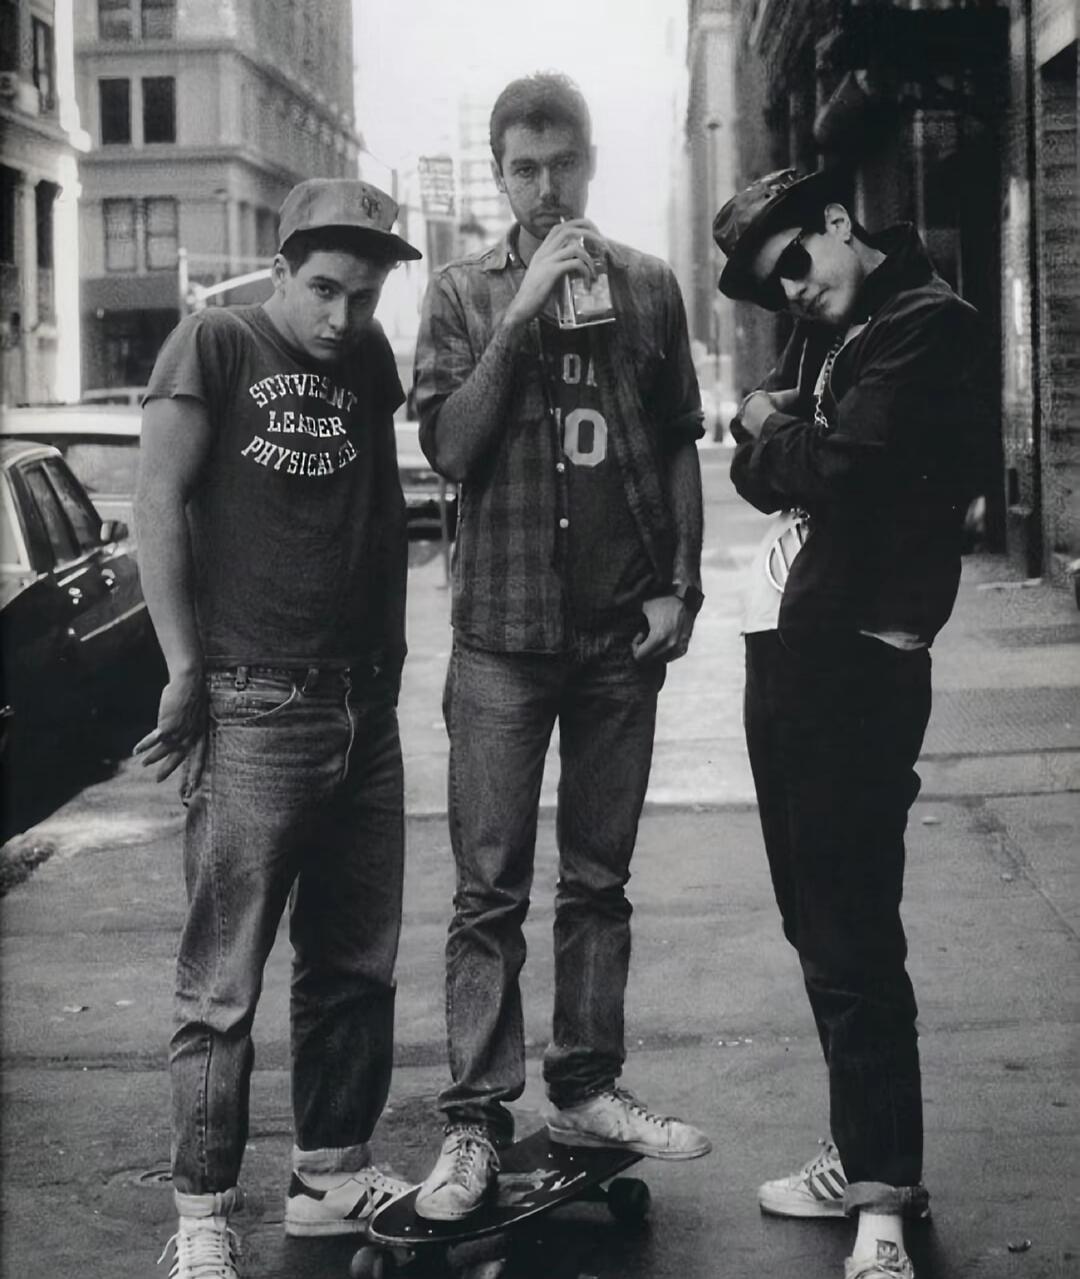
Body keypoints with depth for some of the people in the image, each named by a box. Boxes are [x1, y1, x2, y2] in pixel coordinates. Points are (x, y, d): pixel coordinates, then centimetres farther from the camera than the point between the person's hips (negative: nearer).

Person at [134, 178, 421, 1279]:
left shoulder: (368, 358, 11)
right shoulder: (216, 345, -4)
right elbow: (158, 502, -7)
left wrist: (391, 655, 8)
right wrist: (185, 669, -11)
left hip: (364, 707, 6)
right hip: (254, 708, -6)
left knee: (355, 963, 12)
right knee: (224, 981, -3)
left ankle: (330, 1179, 25)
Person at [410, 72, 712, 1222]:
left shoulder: (646, 287, 6)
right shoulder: (463, 294, 1)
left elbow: (678, 445, 10)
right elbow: (449, 446, -9)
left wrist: (681, 584, 2)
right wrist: (524, 312, -16)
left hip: (620, 631, 2)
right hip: (502, 630, -2)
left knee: (598, 878, 11)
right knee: (489, 890, -1)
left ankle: (585, 1087, 22)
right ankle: (476, 1119, 4)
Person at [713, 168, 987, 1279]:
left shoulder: (928, 323, -9)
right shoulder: (820, 333, 17)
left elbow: (850, 469, -18)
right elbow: (758, 473, 11)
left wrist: (772, 431, 0)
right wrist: (774, 440, -10)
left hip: (857, 655, -9)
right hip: (783, 643, 9)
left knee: (851, 937, -7)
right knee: (815, 921, 13)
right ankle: (865, 1157, 24)